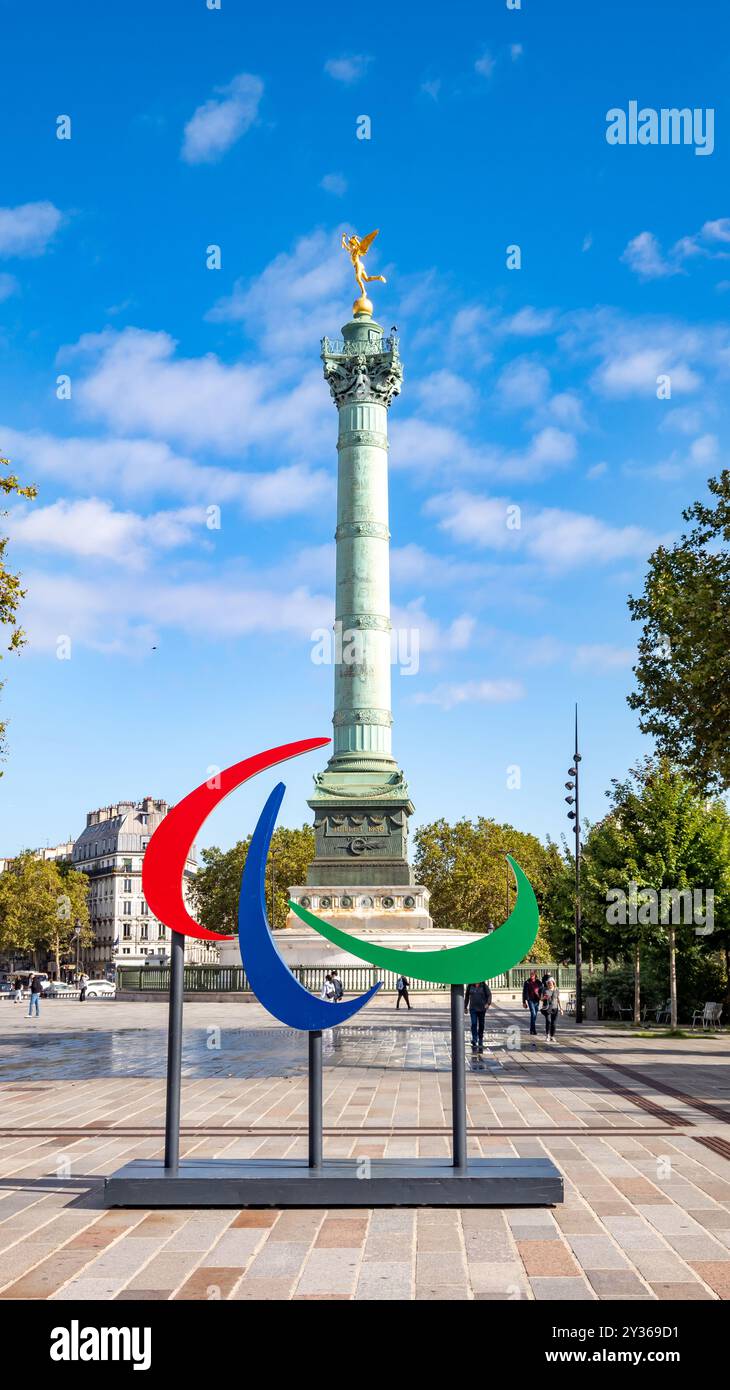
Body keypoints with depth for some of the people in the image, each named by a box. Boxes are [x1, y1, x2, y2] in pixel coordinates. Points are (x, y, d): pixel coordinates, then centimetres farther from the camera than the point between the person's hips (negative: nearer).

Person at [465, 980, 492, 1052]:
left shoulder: (484, 986, -5)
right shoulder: (470, 986, 0)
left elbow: (489, 995, -5)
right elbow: (467, 996, 10)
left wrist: (488, 1003, -23)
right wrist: (465, 1007, 11)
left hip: (482, 1008, 0)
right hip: (473, 1008, 0)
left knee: (481, 1025, 7)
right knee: (474, 1024, -15)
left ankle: (480, 1043, 20)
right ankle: (474, 1042, -18)